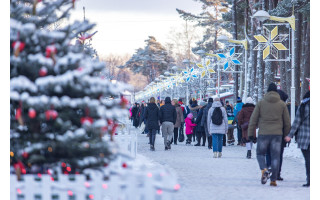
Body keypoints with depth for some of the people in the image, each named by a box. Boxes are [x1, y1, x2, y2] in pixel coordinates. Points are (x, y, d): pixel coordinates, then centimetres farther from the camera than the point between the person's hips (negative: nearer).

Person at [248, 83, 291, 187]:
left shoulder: (261, 103, 1)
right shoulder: (282, 104, 5)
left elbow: (253, 119, 0)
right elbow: (287, 122, 8)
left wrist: (250, 133, 6)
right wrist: (286, 135, 18)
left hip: (263, 133, -1)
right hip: (277, 134, 1)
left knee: (260, 154, 12)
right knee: (275, 156, 5)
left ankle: (264, 170, -16)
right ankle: (274, 179, 0)